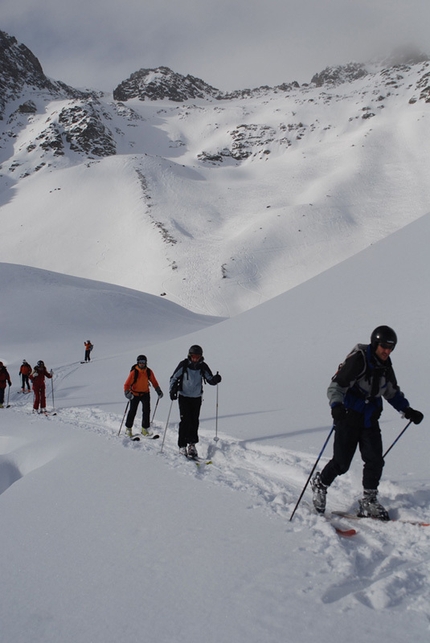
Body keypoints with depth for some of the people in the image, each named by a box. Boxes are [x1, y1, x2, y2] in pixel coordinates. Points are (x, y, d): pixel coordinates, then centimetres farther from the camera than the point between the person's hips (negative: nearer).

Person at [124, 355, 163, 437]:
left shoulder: (149, 372, -7)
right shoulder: (134, 372, -17)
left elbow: (154, 382, 6)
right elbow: (127, 384, -17)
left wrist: (158, 391, -1)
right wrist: (127, 393, -32)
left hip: (145, 393, 3)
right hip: (135, 394, -3)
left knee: (147, 410, -7)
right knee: (132, 411, 1)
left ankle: (145, 428, 4)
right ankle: (128, 428, 19)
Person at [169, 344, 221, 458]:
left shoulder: (203, 366, -4)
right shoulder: (183, 365, -10)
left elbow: (210, 380, 0)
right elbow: (174, 378, -3)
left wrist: (216, 379, -23)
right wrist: (172, 390, -18)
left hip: (197, 398, 2)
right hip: (184, 397, -2)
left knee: (194, 421, 3)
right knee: (185, 421, -10)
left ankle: (192, 444, 19)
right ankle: (182, 445, -2)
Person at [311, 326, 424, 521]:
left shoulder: (385, 365, 5)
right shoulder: (357, 360, -19)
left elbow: (392, 392, 20)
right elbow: (336, 386, -22)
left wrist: (407, 410, 10)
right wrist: (336, 405, -40)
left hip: (370, 420, 6)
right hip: (348, 417, -6)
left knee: (375, 461, -3)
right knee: (341, 463, -1)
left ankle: (369, 502, 11)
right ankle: (319, 483, 26)